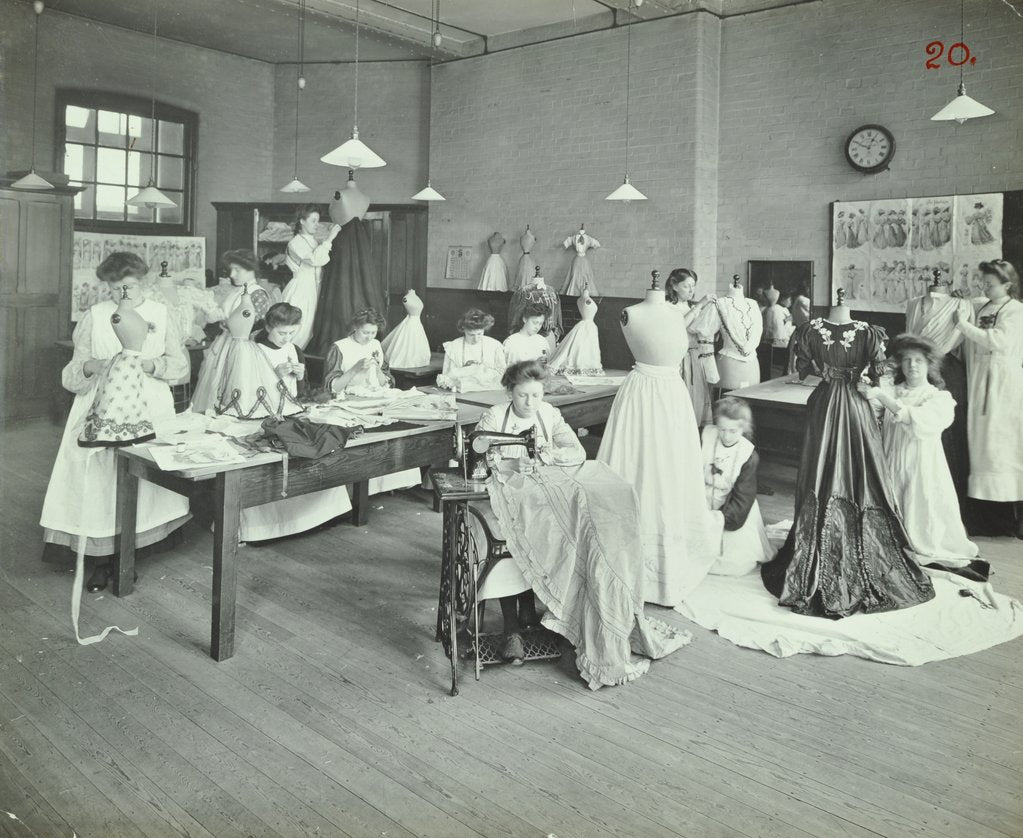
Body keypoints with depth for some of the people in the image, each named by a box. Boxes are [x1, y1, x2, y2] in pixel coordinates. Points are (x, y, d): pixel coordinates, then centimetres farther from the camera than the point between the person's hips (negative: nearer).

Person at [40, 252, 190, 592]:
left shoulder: (160, 314, 6)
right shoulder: (95, 315, 5)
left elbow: (180, 363, 6)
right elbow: (73, 372, 6)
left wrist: (151, 365, -12)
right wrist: (91, 366, -16)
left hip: (149, 408, 0)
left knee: (140, 480, -3)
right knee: (99, 480, -7)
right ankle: (102, 559, 1)